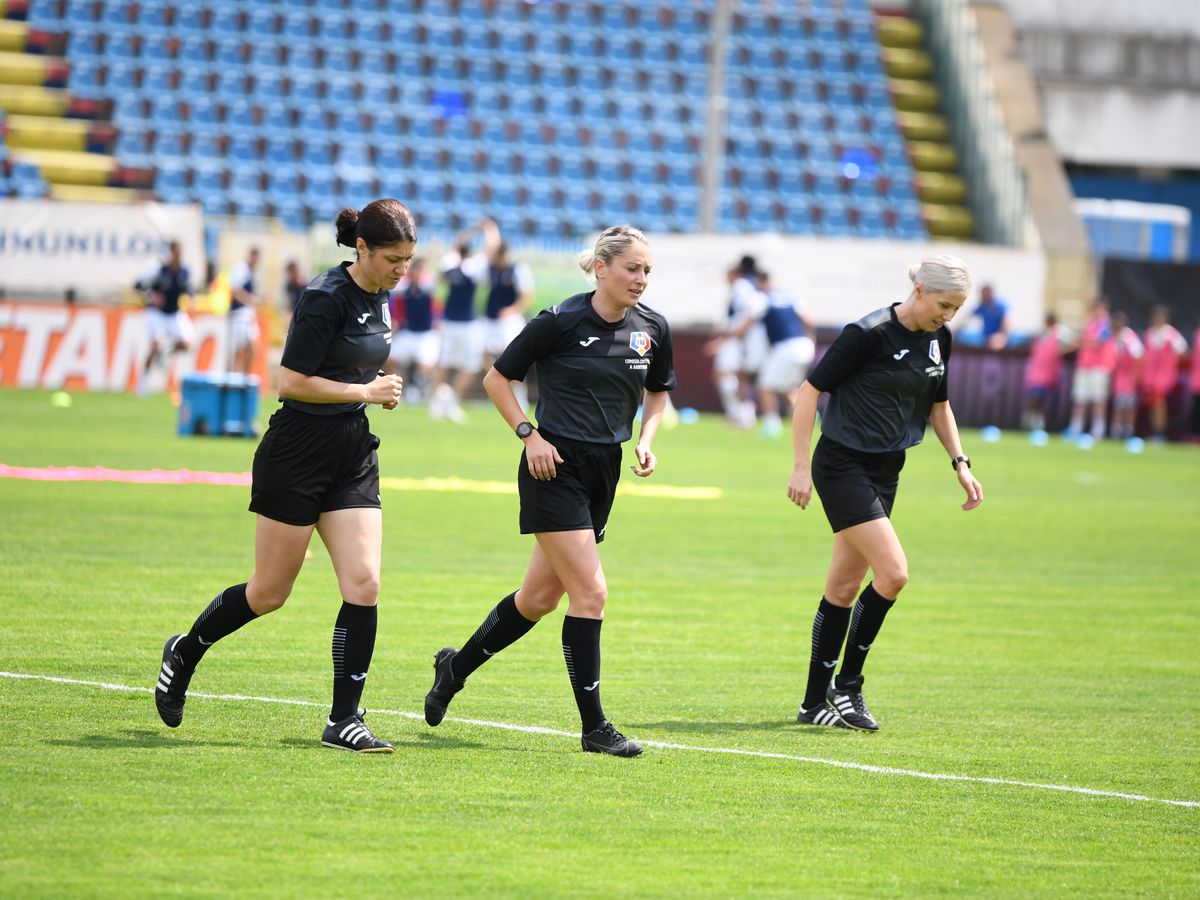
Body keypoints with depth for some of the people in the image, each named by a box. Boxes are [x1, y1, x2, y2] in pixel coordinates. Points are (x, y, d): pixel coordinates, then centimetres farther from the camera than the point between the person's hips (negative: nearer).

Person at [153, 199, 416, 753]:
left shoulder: (378, 298, 9)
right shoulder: (328, 298, -17)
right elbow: (292, 381, -20)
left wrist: (382, 388, 5)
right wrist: (366, 391, -16)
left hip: (353, 454, 7)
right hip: (297, 453, -7)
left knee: (364, 585, -7)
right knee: (269, 593, 3)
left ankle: (344, 719, -3)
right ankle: (184, 654, 29)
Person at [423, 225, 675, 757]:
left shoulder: (652, 329, 2)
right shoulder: (561, 322, -13)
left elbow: (658, 392, 20)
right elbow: (497, 378, -3)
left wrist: (646, 440, 3)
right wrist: (529, 435, -12)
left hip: (604, 473, 6)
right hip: (555, 469, -6)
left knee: (540, 598, 13)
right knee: (590, 592, -13)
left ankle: (456, 667, 35)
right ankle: (593, 727, -7)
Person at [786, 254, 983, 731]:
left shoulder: (939, 338, 5)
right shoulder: (869, 333, -18)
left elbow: (938, 404, 20)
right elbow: (811, 390, -15)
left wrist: (960, 462, 11)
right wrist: (801, 466, -17)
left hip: (885, 471, 7)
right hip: (842, 466, -7)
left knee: (844, 587, 9)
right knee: (892, 572, -16)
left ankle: (816, 703, 15)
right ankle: (846, 686, -4)